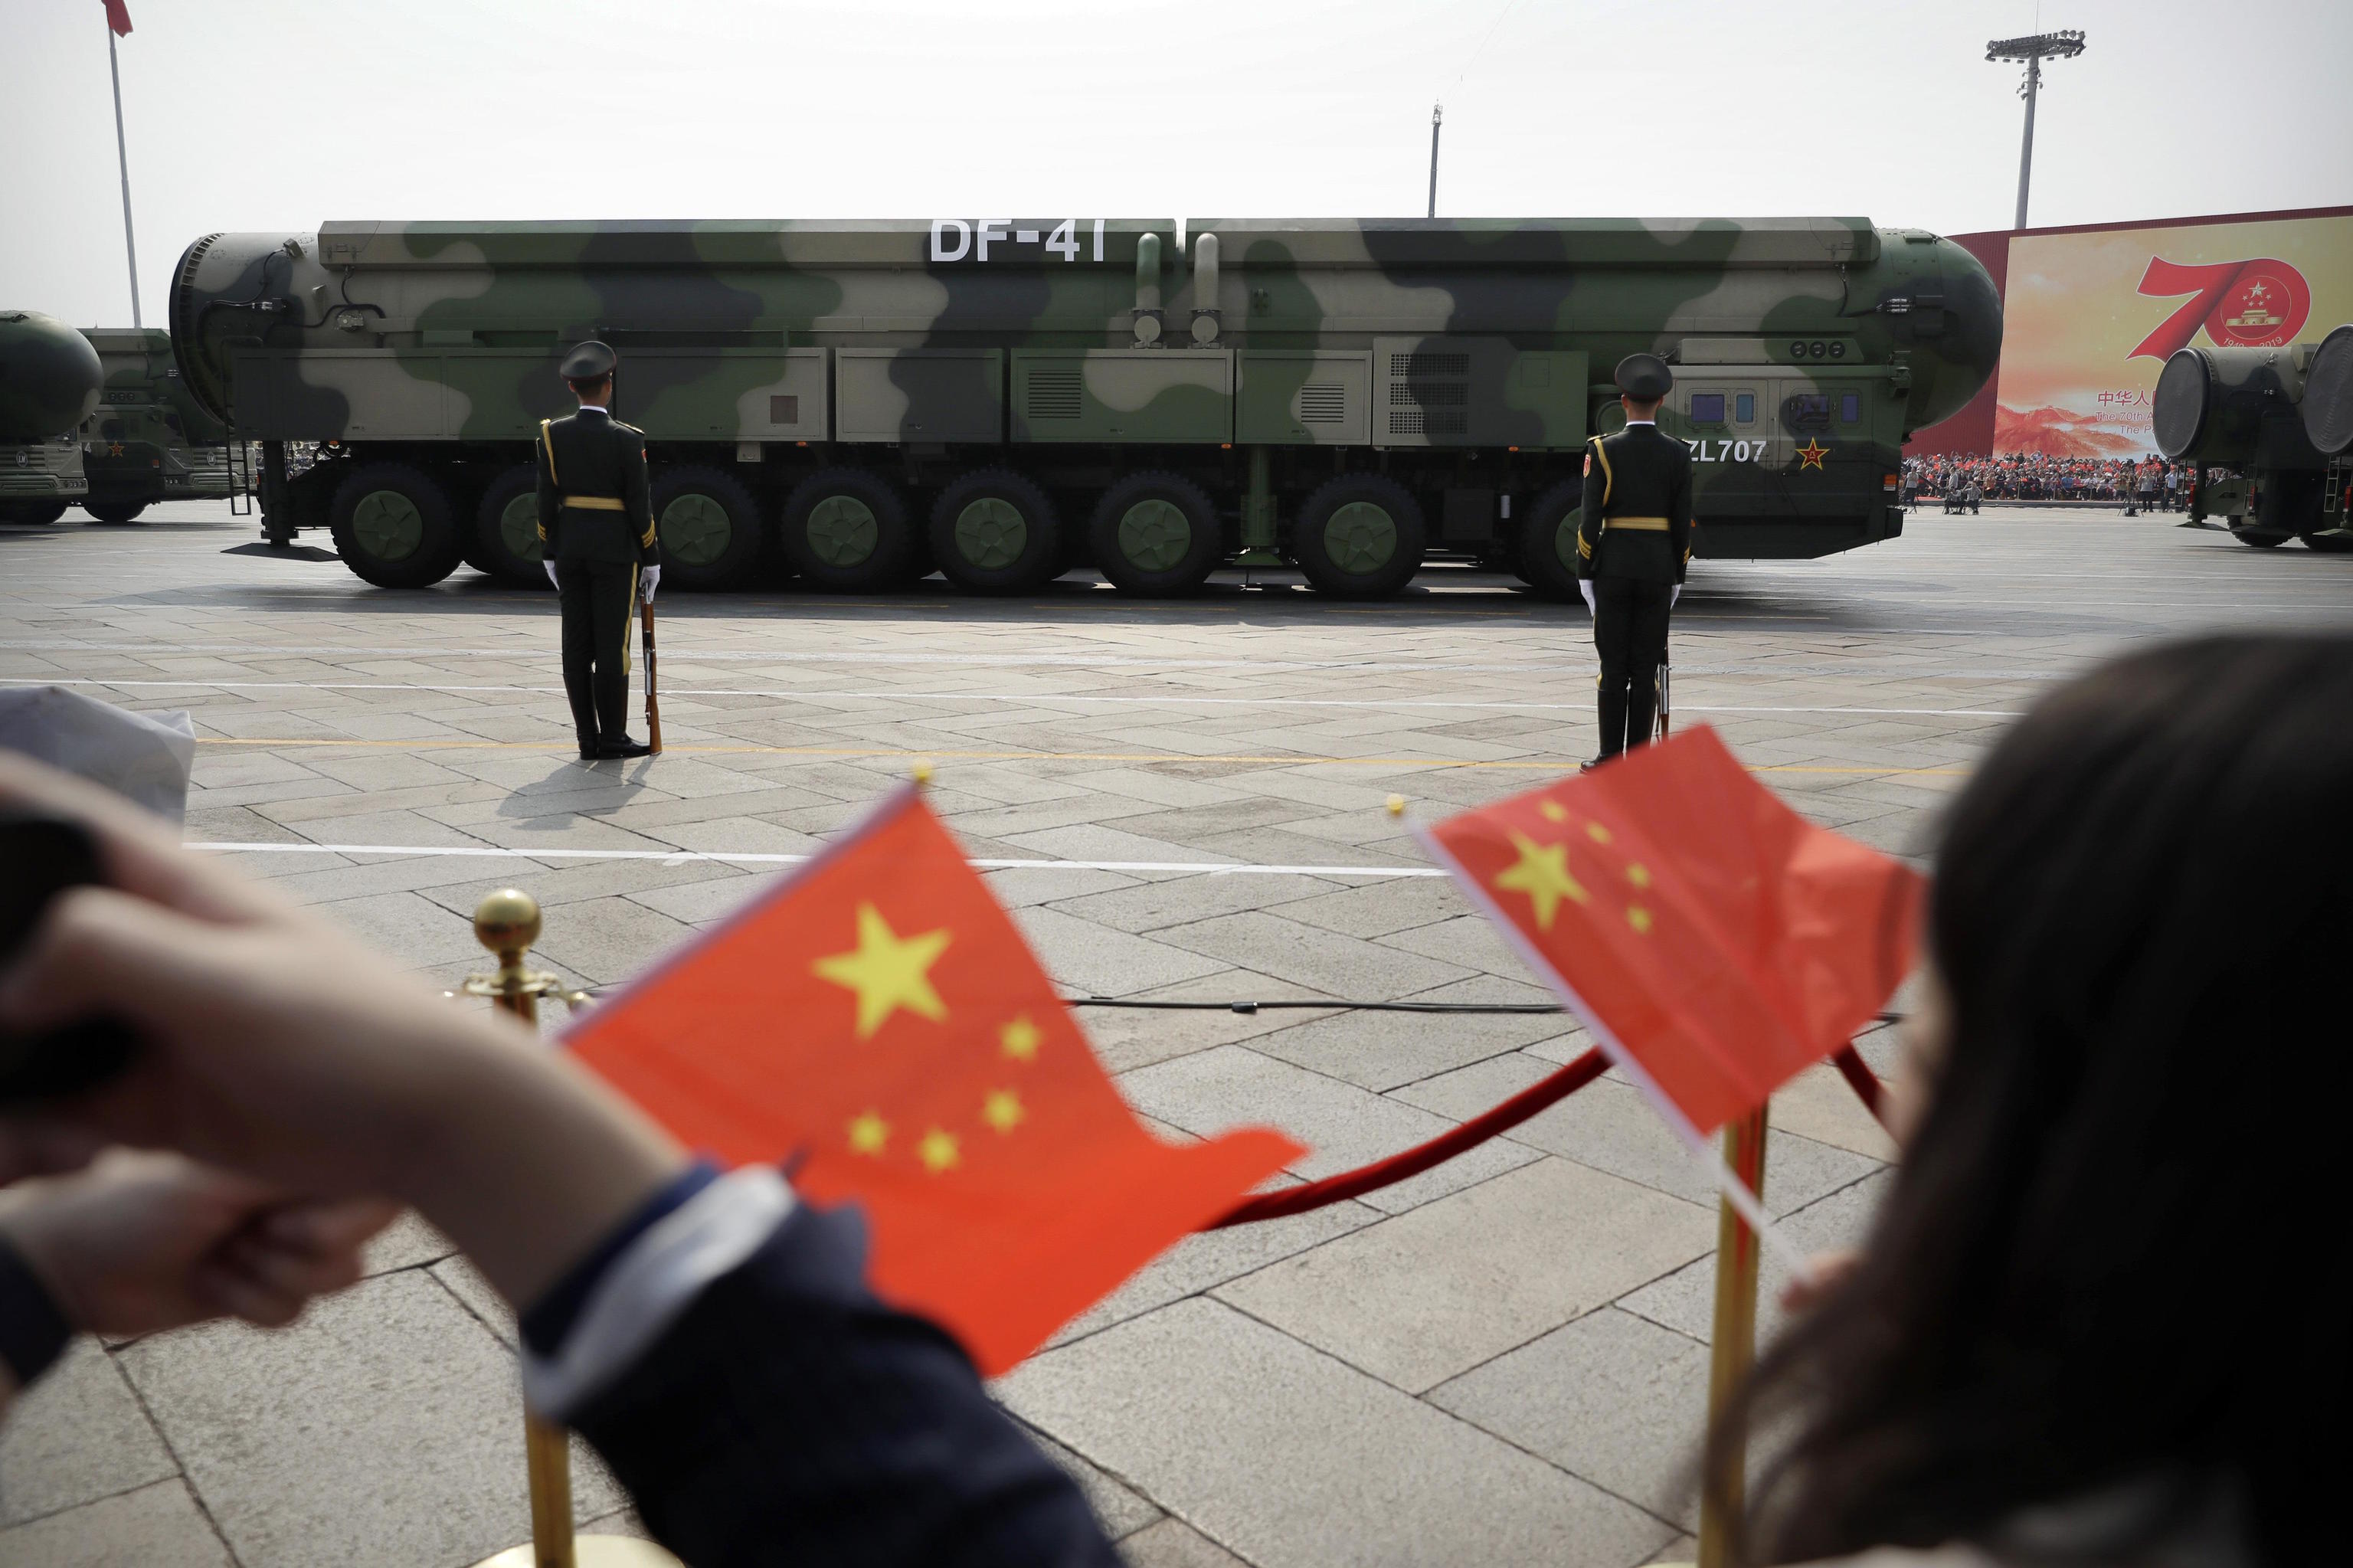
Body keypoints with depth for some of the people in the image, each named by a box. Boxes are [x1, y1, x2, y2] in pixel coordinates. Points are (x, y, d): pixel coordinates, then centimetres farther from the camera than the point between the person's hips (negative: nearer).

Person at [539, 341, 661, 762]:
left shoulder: (552, 434, 1)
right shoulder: (626, 439, -10)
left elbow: (546, 499, 3)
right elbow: (640, 504, -9)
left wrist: (549, 553, 11)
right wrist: (651, 560, -1)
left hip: (569, 547, 4)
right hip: (614, 549, -4)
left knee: (577, 645, 5)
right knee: (612, 644, 0)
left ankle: (588, 740, 8)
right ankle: (613, 737, 3)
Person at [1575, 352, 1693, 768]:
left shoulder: (1603, 451, -6)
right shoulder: (1677, 454, 1)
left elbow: (1590, 519, -8)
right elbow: (1683, 522, 2)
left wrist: (1585, 574, -2)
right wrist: (1677, 576, 11)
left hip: (1612, 568, -1)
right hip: (1658, 569, 2)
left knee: (1614, 666, 2)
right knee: (1646, 667, 5)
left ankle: (1610, 758, 4)